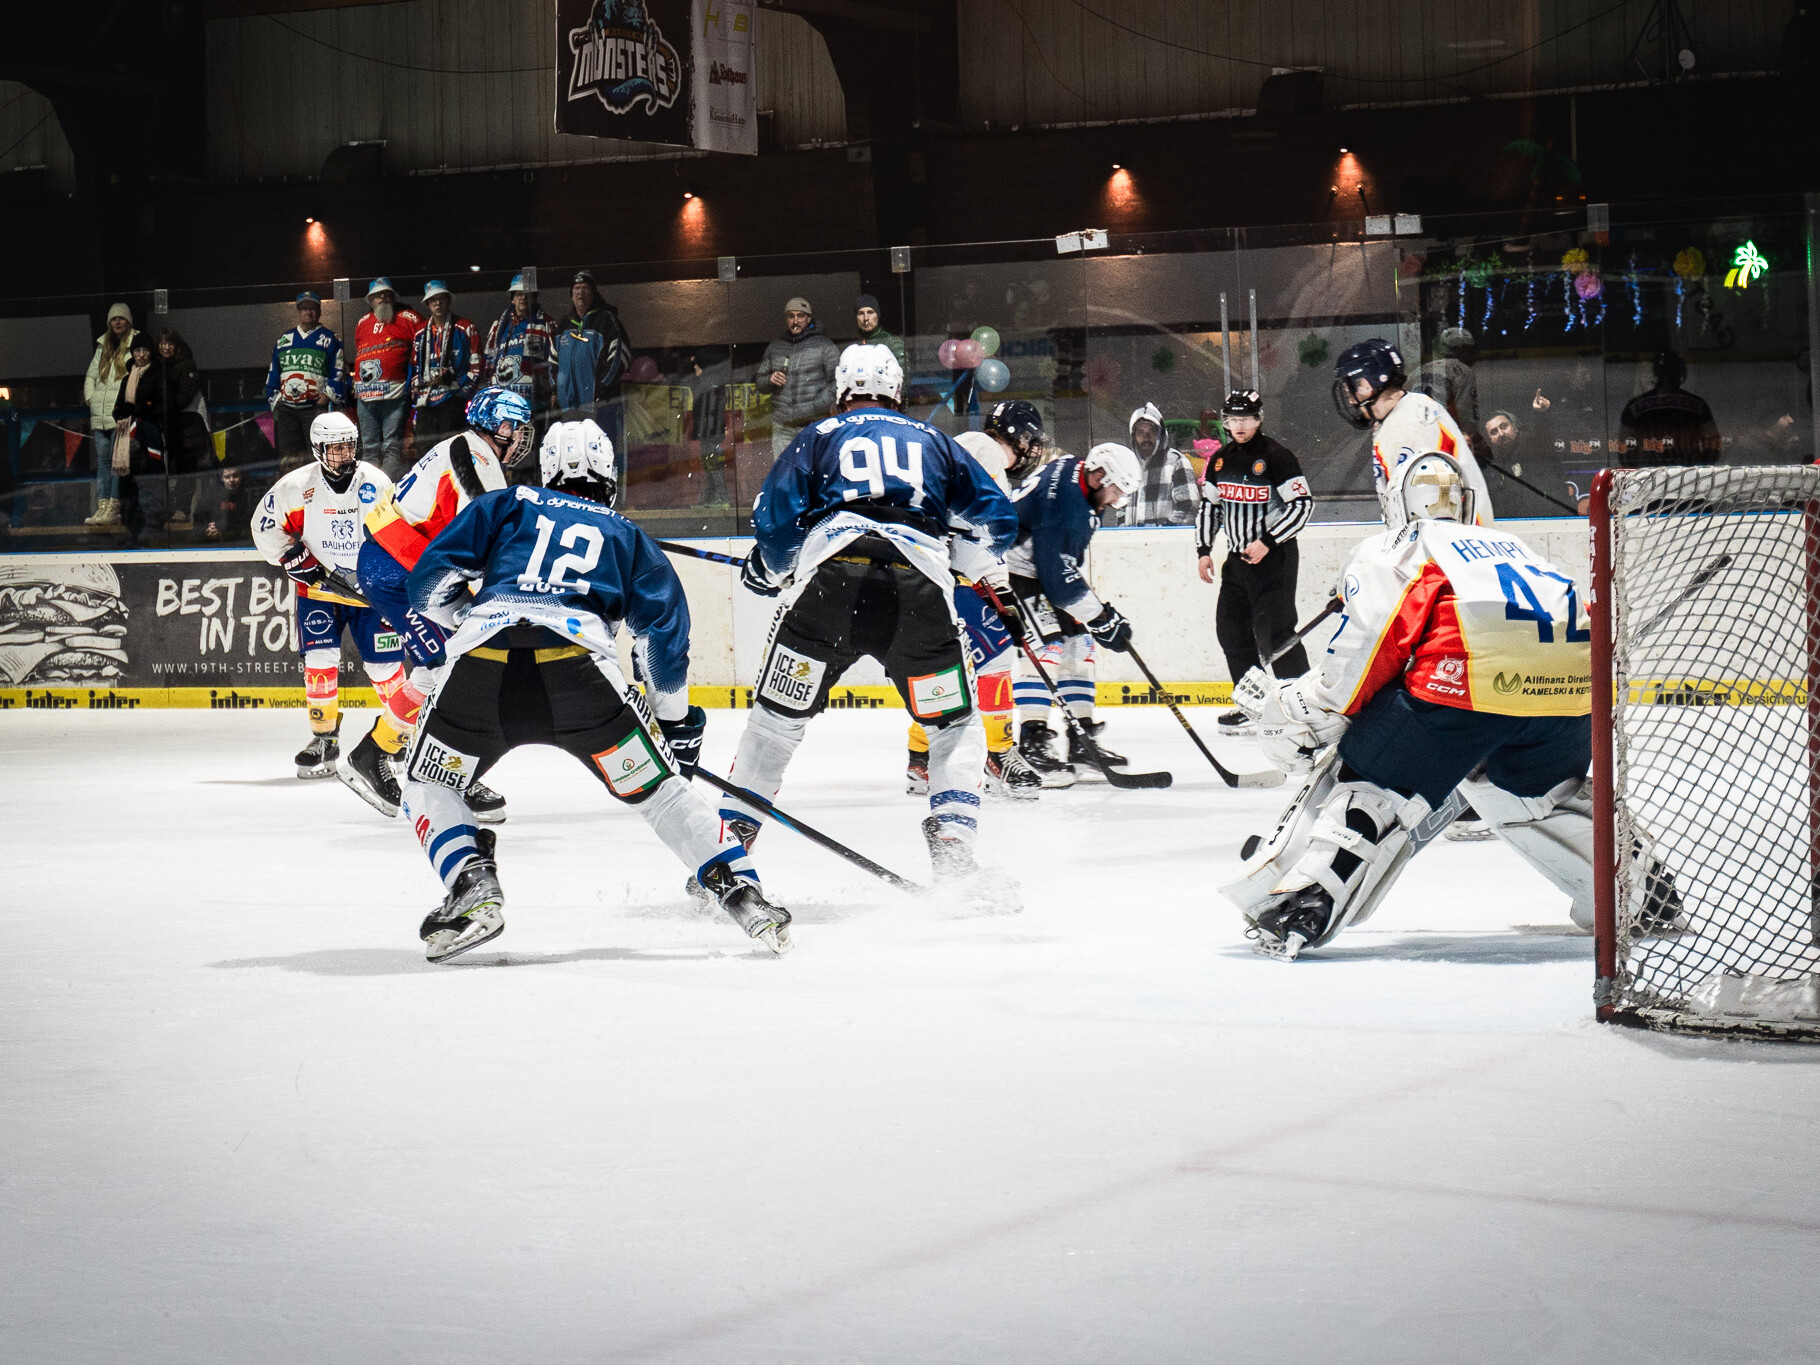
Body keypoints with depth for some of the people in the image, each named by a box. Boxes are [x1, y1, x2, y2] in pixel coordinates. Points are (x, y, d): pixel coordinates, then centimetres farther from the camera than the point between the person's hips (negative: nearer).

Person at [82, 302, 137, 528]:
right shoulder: (103, 346, 19)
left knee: (118, 461, -11)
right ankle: (102, 507, 4)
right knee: (102, 460, 4)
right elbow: (91, 375, 25)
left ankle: (113, 509, -14)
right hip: (100, 414, 6)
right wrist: (90, 398, 11)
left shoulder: (136, 345, 0)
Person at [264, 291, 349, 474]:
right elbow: (272, 375, 22)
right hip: (286, 409, 4)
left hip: (316, 408, -4)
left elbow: (339, 374, 0)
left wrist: (327, 397, -11)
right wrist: (274, 401, 11)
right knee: (288, 458, 0)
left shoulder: (330, 340, 6)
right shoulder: (283, 341, 20)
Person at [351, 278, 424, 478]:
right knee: (369, 447, 8)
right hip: (366, 395, 6)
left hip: (395, 393, -6)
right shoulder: (362, 324, 18)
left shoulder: (407, 319, 2)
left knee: (392, 446, -10)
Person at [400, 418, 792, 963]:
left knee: (429, 788, 22)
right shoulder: (624, 534, 31)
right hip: (577, 665, 0)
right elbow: (663, 623, 21)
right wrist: (676, 718, 28)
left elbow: (431, 576, 17)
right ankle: (742, 892, 5)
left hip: (482, 664, 0)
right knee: (657, 788, 18)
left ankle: (472, 887, -3)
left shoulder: (506, 506, 28)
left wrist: (451, 616, 37)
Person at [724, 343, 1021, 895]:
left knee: (777, 716, 14)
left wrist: (767, 571, 29)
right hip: (919, 591, 0)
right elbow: (997, 520, 23)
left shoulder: (820, 436, 22)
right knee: (955, 725, 16)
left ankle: (731, 838, 16)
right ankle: (951, 844, 0)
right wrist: (966, 561, 41)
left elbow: (774, 516, 10)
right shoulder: (933, 441, 27)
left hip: (830, 584, 0)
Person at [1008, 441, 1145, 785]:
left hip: (1045, 567, 11)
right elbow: (1059, 574, -29)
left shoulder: (1080, 477, 2)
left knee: (1078, 642, 9)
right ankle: (1032, 744, -21)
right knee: (1047, 646, -20)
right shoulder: (1063, 501, -29)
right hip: (1017, 570, -11)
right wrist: (1101, 618, -23)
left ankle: (1082, 738, 14)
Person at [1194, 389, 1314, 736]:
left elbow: (1303, 504, -15)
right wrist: (1203, 550, 9)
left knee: (1274, 633, -13)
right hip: (1237, 558, 8)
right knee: (1231, 629, 9)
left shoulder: (1276, 456, -12)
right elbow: (1209, 507, 19)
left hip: (1275, 557, -8)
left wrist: (1267, 542, -19)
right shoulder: (1220, 460, 10)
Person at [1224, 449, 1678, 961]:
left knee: (1369, 775, 8)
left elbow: (1376, 642, 3)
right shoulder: (1507, 544, 39)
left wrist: (1306, 710, 10)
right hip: (1568, 683, 6)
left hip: (1464, 681, -5)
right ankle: (1643, 887, 30)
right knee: (1540, 789, 33)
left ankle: (1303, 905, -8)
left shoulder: (1390, 550, 21)